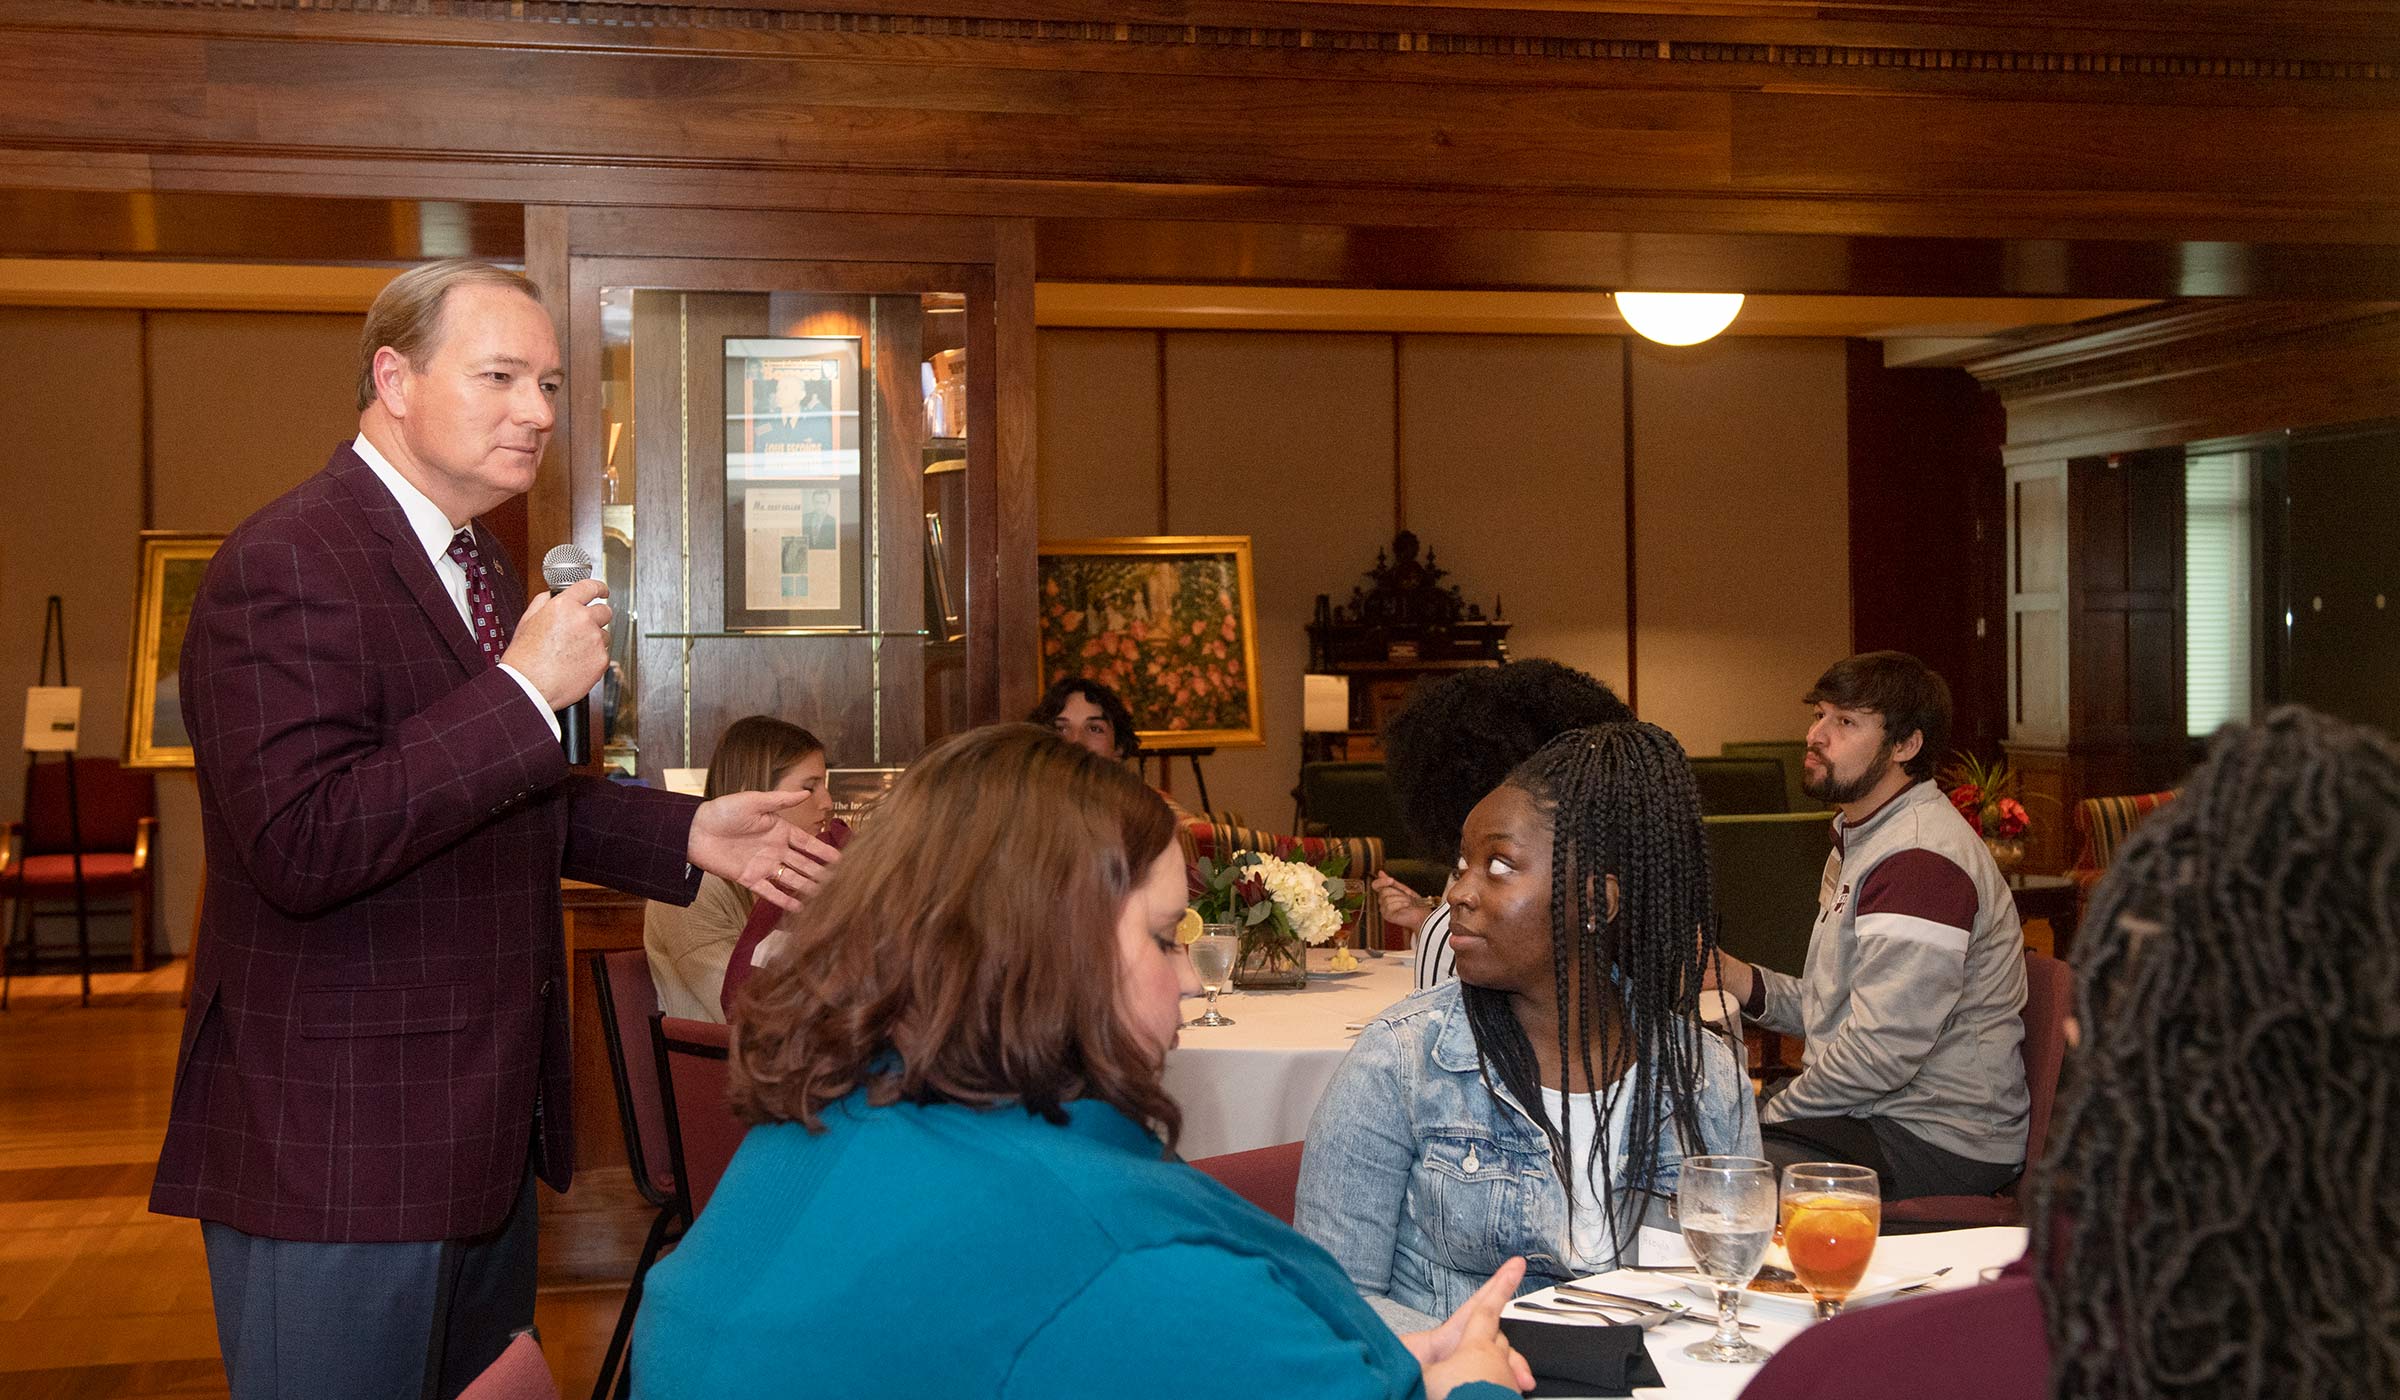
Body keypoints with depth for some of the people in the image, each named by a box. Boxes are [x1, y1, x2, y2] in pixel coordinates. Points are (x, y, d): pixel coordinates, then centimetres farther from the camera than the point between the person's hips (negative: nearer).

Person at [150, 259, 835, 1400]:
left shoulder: (474, 564, 14)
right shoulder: (286, 567, -18)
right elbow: (299, 846, -28)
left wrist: (688, 834, 10)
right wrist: (524, 690, -25)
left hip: (486, 1126, 10)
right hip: (336, 1153, -9)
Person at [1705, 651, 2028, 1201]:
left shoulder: (1921, 857, -21)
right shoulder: (1860, 836, 17)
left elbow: (1881, 1054, -25)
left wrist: (1766, 1117, -13)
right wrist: (1730, 976, 1)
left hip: (1941, 1143, -10)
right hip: (1876, 1113, 10)